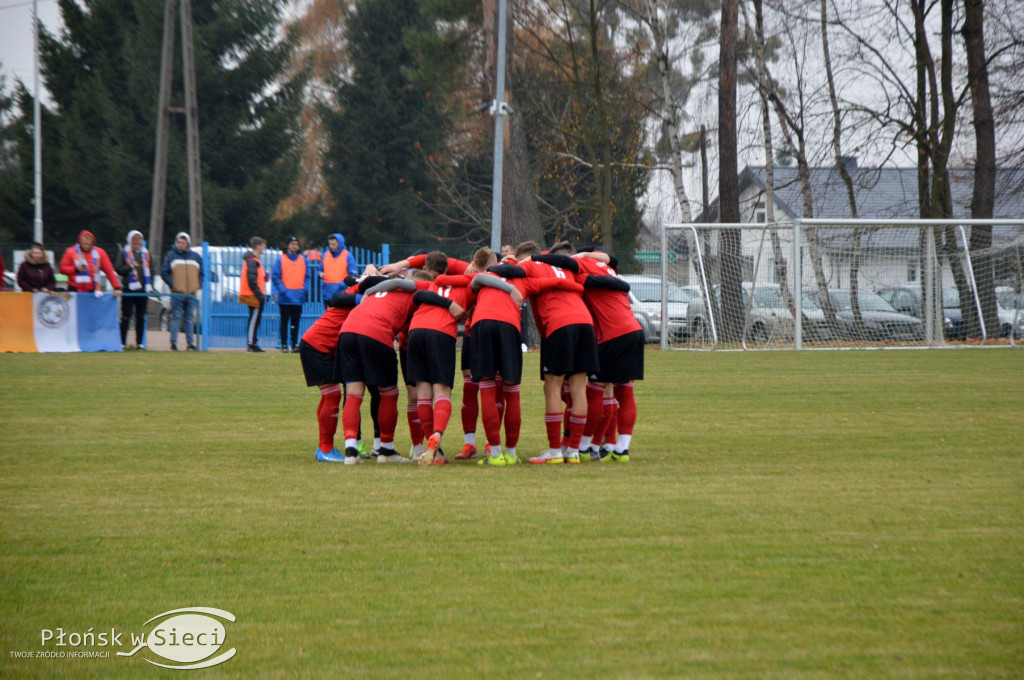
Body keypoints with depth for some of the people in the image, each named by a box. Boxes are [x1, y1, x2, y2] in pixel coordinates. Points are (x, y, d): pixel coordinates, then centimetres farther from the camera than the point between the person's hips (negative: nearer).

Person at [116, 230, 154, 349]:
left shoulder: (145, 253, 17)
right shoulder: (124, 253, 3)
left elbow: (150, 271, 20)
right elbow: (118, 268, -6)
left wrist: (150, 287, 11)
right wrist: (131, 267, -20)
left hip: (143, 290, 5)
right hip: (129, 289, -5)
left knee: (141, 318, 6)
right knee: (126, 317, -6)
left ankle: (139, 343, 11)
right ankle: (122, 342, -4)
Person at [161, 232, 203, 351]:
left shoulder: (196, 257, 12)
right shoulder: (170, 255, 4)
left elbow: (202, 273, 18)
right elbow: (164, 272, 2)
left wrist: (198, 285, 3)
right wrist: (172, 285, -8)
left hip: (191, 294, 3)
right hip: (177, 292, -3)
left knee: (190, 319, 5)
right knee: (176, 318, -7)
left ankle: (190, 343, 8)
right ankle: (173, 343, -5)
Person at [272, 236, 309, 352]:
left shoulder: (303, 260, 10)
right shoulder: (281, 259, -1)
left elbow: (307, 276, 12)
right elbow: (275, 276, -4)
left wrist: (304, 289, -3)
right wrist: (282, 290, -14)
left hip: (298, 297, 3)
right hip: (285, 297, -3)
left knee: (296, 321, 5)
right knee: (284, 321, 0)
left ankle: (295, 344, 8)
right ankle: (284, 345, 1)